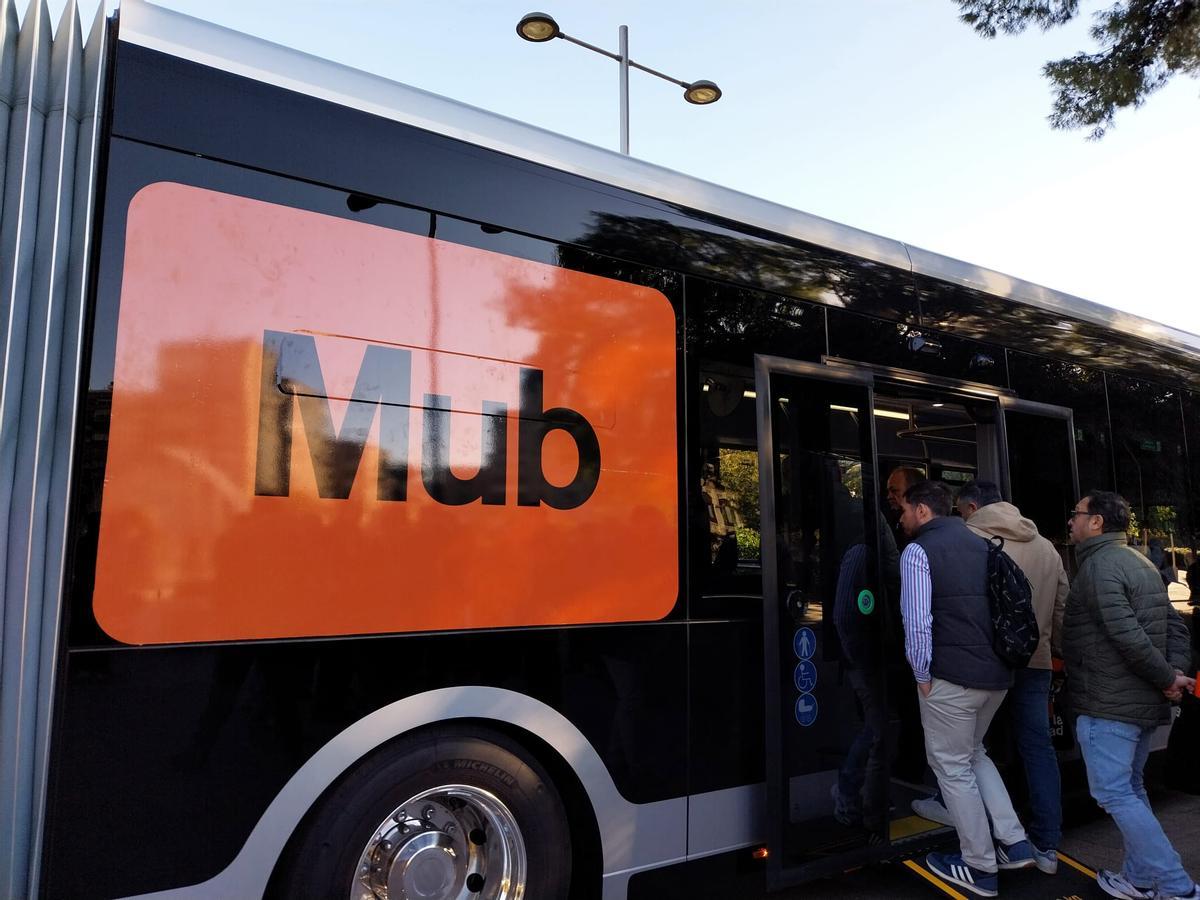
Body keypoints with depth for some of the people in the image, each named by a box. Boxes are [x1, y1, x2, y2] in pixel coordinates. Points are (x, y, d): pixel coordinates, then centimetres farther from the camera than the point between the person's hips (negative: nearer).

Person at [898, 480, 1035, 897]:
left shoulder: (918, 550, -9)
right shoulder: (981, 545, 12)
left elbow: (917, 620, -19)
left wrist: (922, 675, -8)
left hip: (952, 676, -7)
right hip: (997, 674, 8)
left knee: (953, 766, 8)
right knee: (973, 754, 26)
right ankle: (1014, 843, 22)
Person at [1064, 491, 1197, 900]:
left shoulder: (1099, 566, -17)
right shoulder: (1139, 562, 13)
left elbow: (1128, 636, -25)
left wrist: (1167, 677, -13)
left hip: (1108, 703, -10)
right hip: (1146, 702, 10)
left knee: (1113, 793, -1)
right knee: (1130, 788, 18)